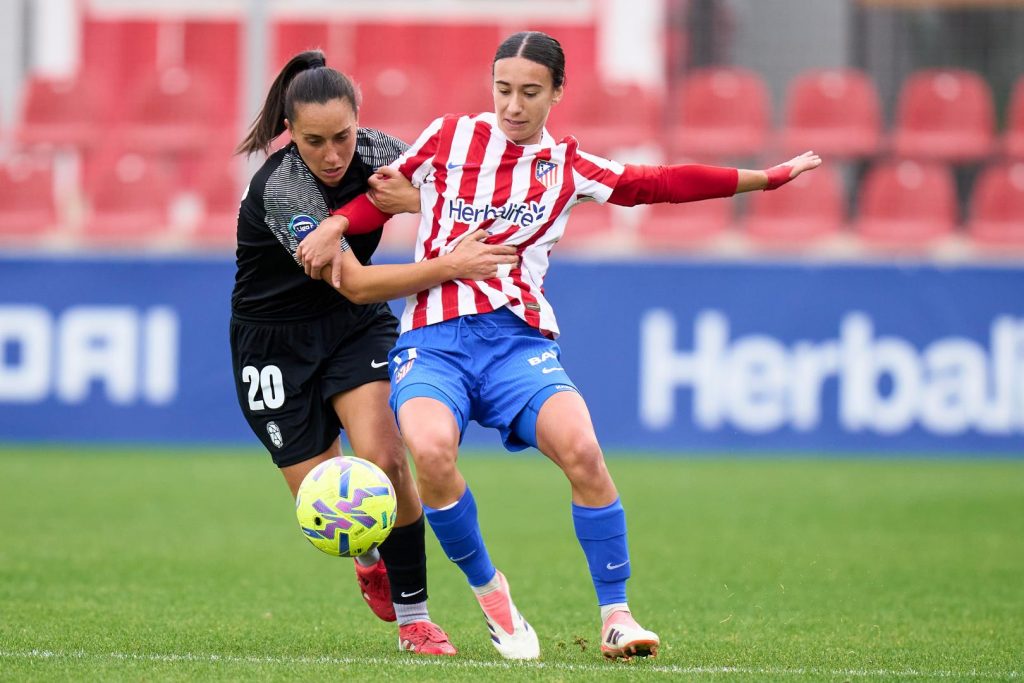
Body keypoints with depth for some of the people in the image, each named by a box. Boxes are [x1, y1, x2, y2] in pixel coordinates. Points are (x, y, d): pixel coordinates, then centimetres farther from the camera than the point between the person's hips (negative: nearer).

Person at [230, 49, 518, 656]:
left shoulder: (375, 151, -12)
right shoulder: (280, 189, -29)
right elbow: (356, 285, -35)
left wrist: (408, 196, -22)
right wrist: (451, 266, -43)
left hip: (358, 329, 3)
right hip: (276, 343, -3)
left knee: (384, 459, -21)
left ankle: (414, 617, -8)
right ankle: (369, 558, 34)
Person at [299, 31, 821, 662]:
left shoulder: (566, 167, 14)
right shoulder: (448, 137, 13)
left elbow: (660, 183, 14)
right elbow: (386, 186, 24)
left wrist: (764, 178, 12)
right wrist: (334, 231, 7)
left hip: (519, 340, 1)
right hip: (432, 341, -1)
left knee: (581, 450, -27)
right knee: (432, 451, -32)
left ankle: (616, 615, -12)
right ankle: (489, 592, -7)